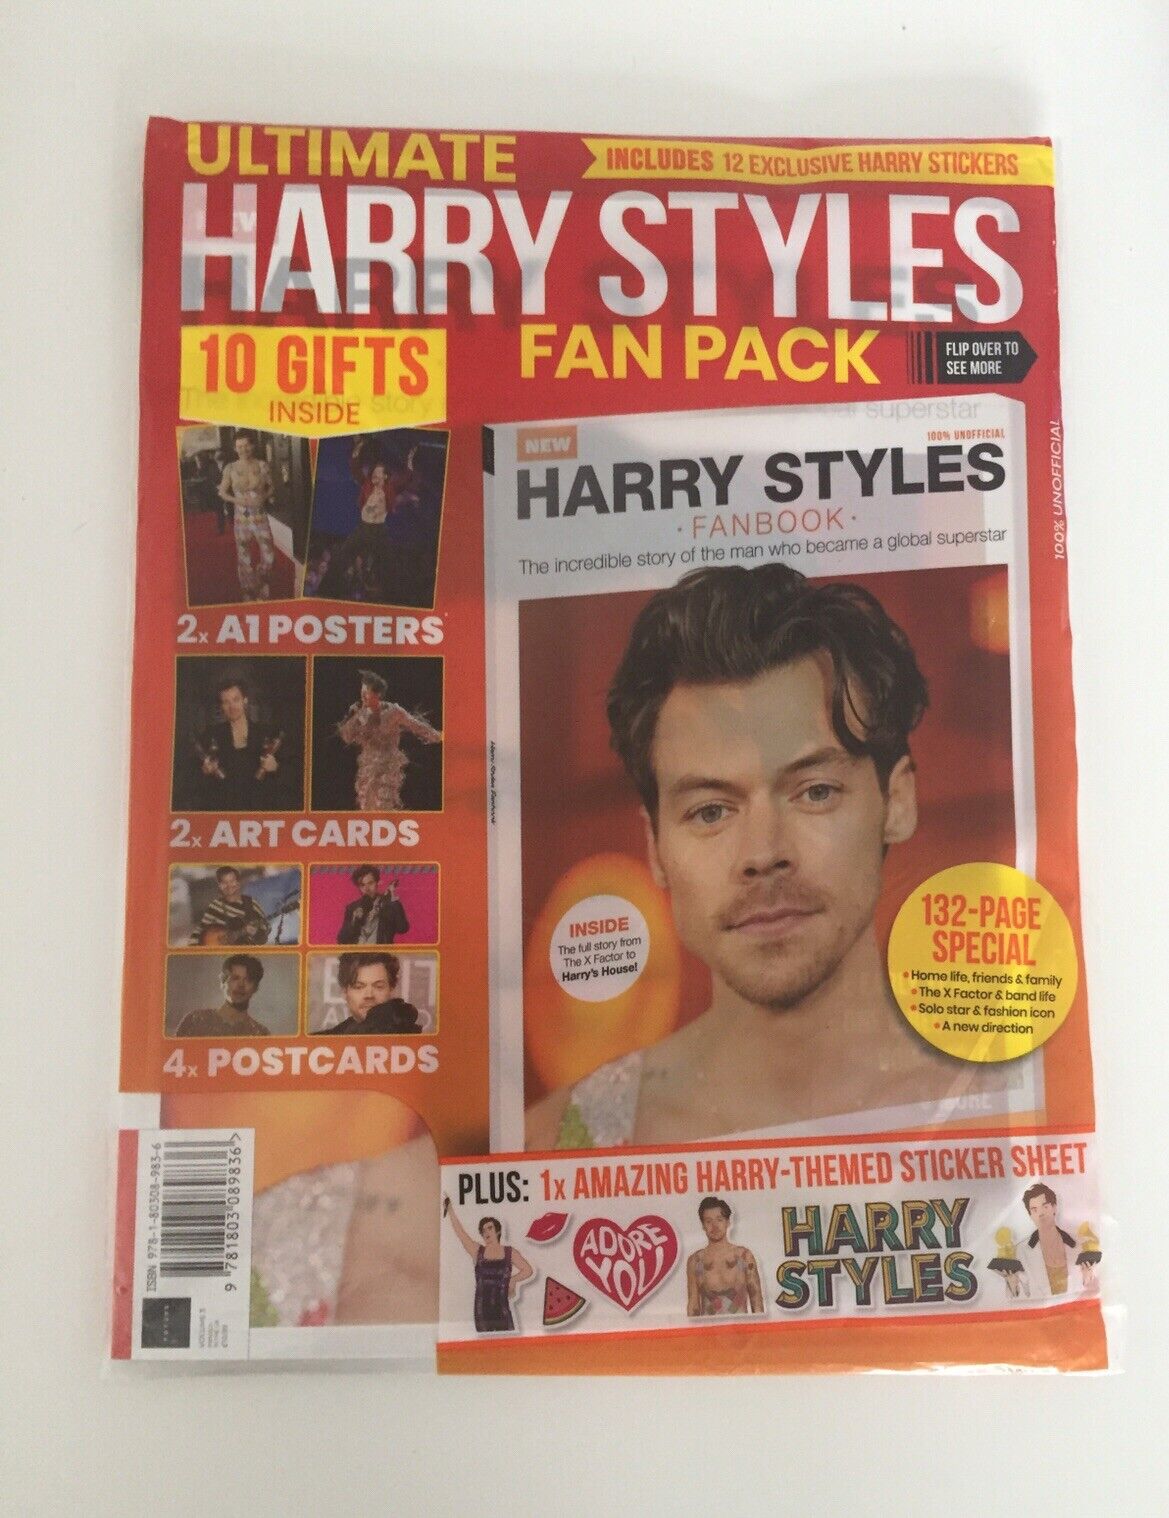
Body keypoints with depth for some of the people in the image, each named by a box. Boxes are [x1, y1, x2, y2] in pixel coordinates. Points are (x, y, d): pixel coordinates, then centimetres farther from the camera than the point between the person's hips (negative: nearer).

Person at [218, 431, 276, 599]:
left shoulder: (262, 465, 0)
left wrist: (264, 496, -11)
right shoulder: (230, 469, -1)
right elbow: (222, 492, 6)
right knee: (244, 560, 4)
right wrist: (236, 500, -12)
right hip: (241, 520, 0)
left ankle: (263, 595, 23)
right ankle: (249, 596, 19)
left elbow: (272, 488, 10)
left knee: (268, 557, -2)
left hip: (261, 518, 1)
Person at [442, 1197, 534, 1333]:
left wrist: (513, 1279, -4)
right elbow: (460, 1232, 2)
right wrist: (450, 1210, -3)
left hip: (503, 1305, -1)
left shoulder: (510, 1253, 8)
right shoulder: (477, 1251, 9)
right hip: (482, 1309, 1)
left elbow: (528, 1270, 11)